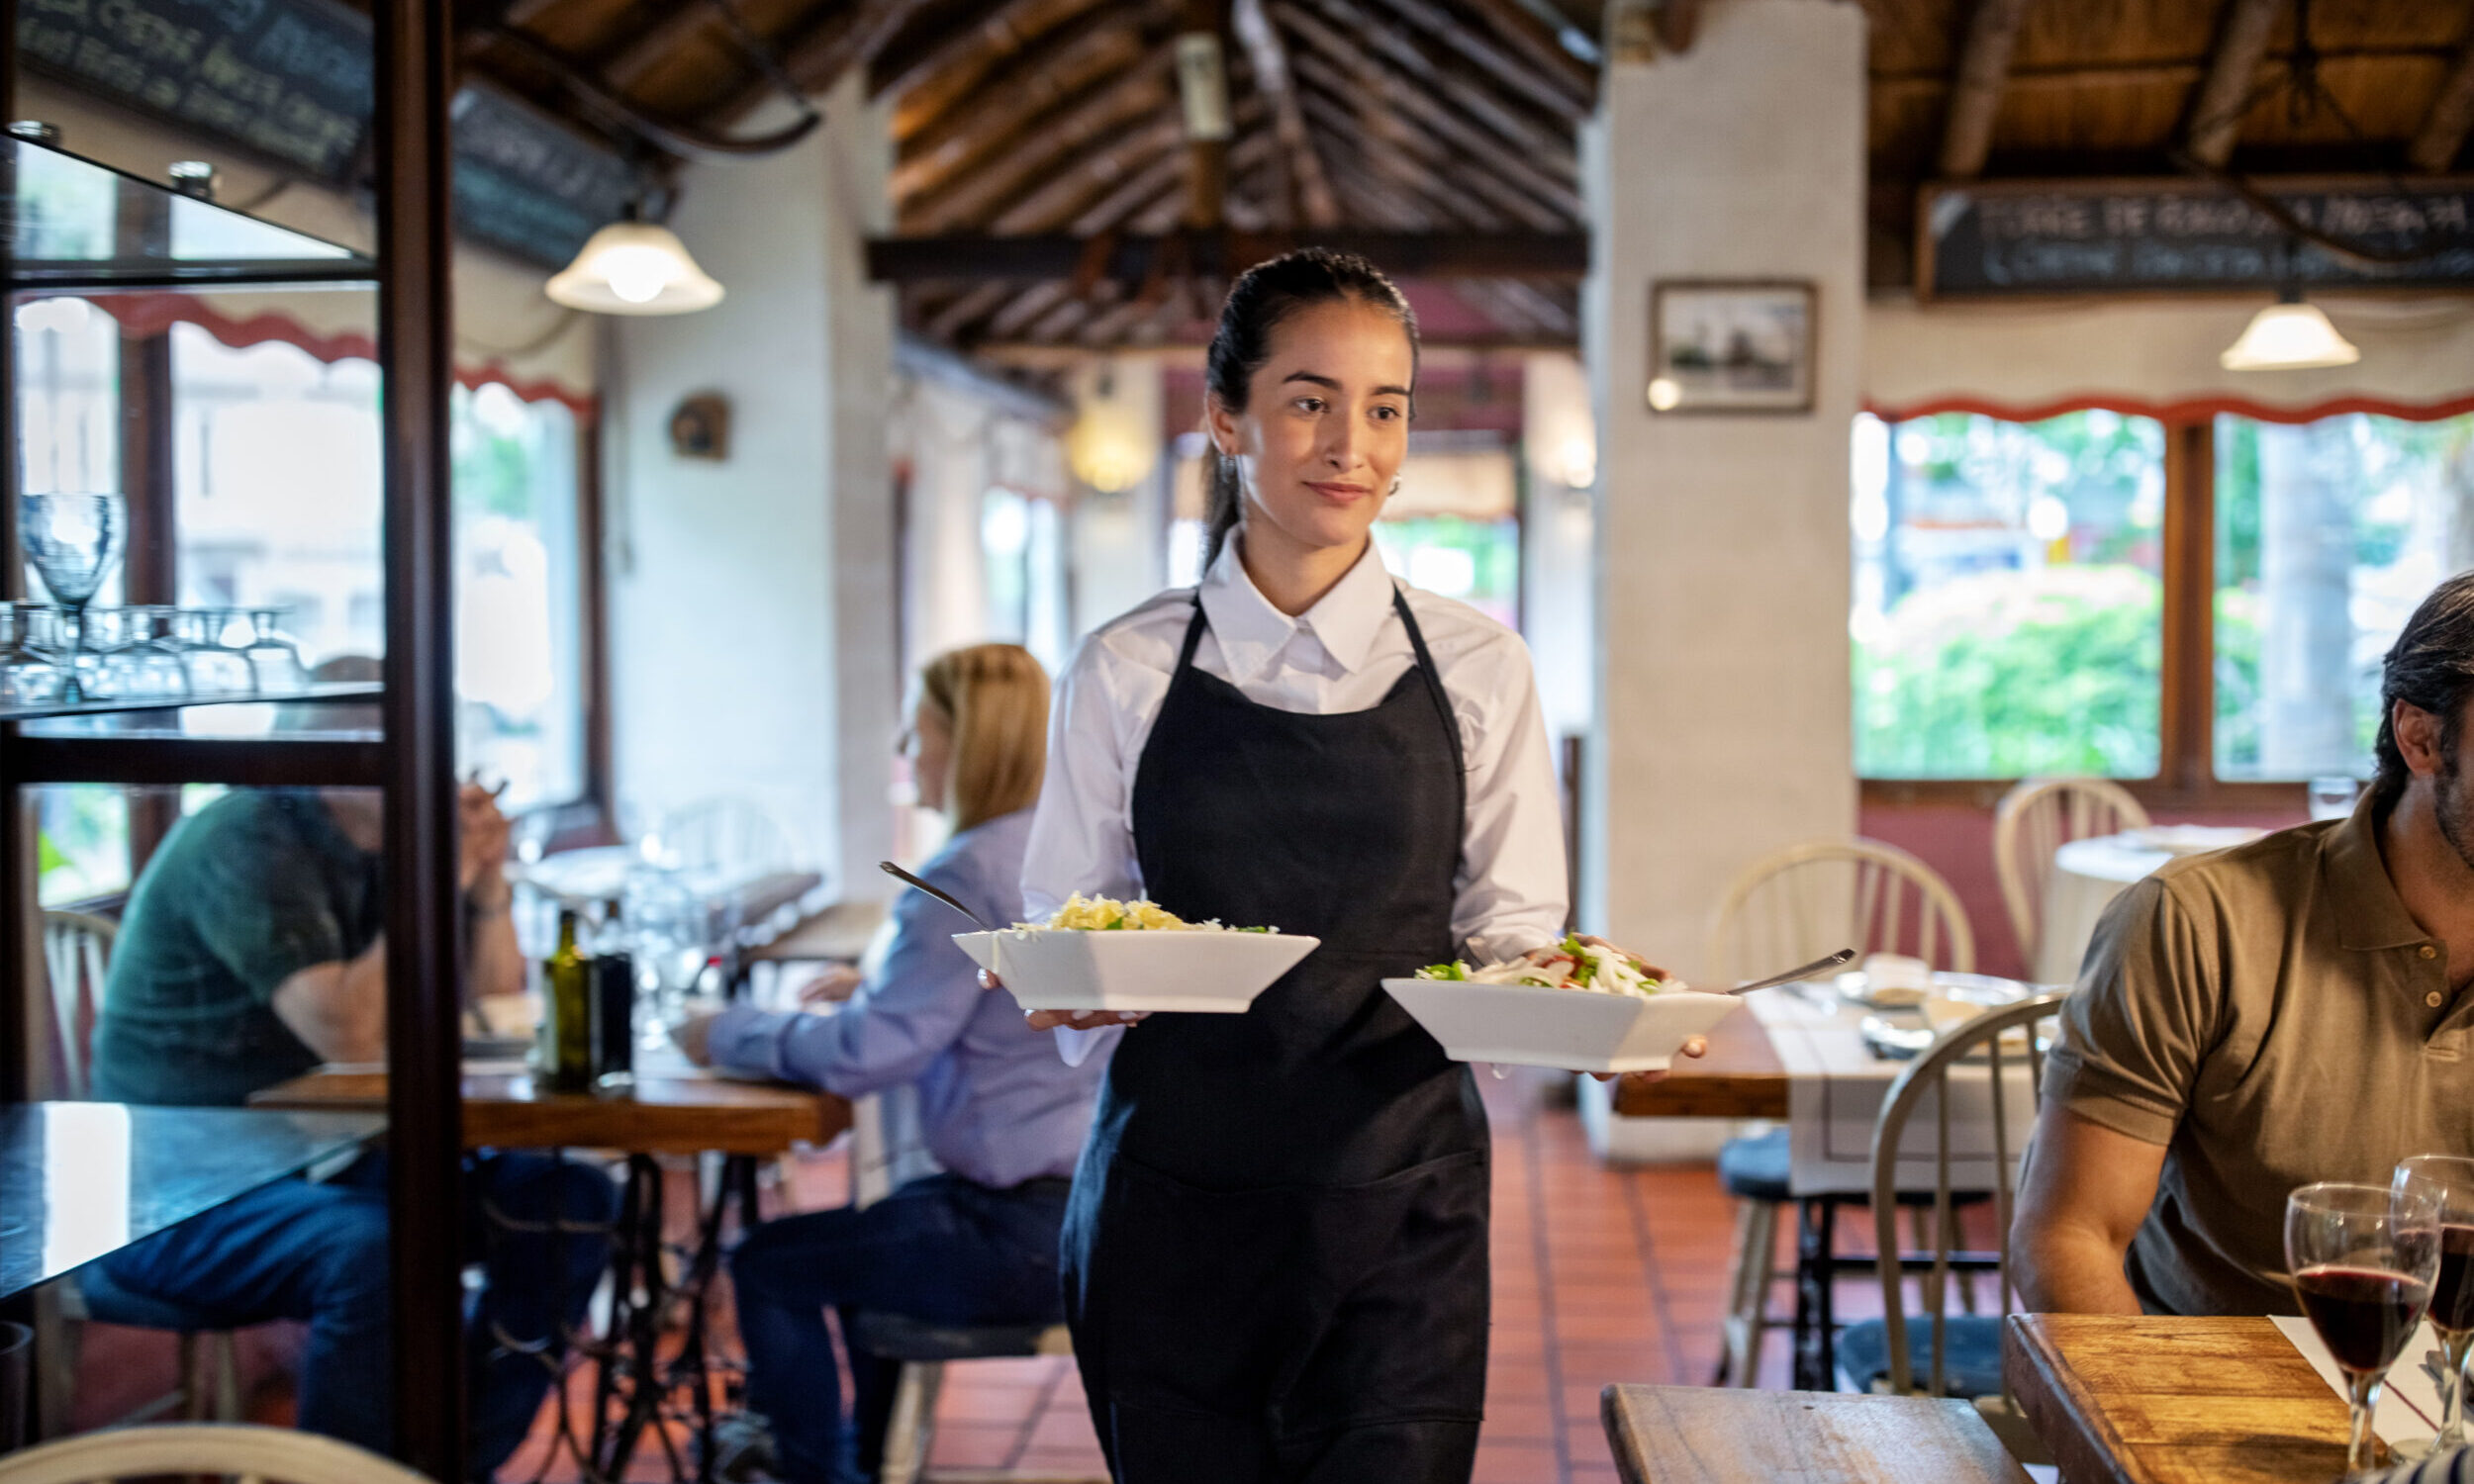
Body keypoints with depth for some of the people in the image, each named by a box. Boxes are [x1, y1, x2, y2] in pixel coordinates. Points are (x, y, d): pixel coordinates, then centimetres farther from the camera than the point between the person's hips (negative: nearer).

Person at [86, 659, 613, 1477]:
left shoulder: (379, 847, 6)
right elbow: (350, 1034, -30)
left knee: (568, 1200, -6)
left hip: (321, 1158, 8)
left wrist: (488, 888, -8)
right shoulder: (248, 847, -18)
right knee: (377, 1252, -36)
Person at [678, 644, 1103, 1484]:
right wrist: (876, 989, 15)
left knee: (768, 1265, 4)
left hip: (1029, 1229, -10)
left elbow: (867, 1056, -20)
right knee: (864, 1227, 32)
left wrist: (728, 1036, -6)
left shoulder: (970, 873, -19)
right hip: (1098, 1205, 10)